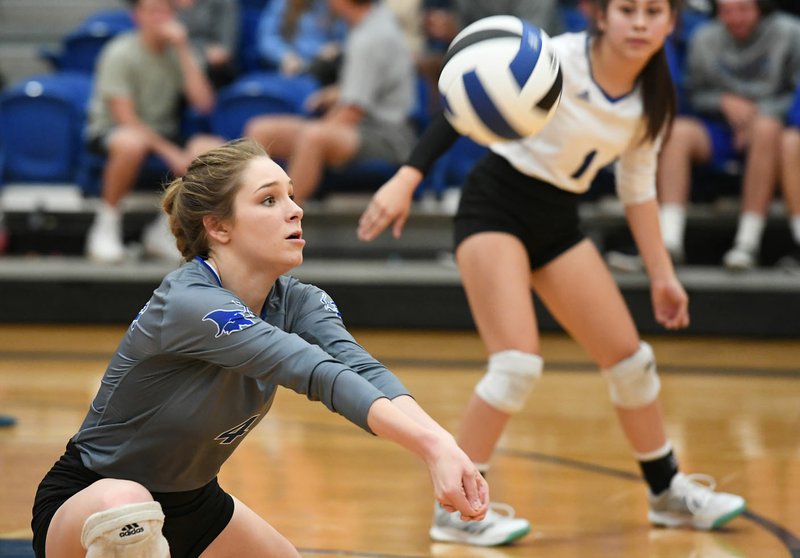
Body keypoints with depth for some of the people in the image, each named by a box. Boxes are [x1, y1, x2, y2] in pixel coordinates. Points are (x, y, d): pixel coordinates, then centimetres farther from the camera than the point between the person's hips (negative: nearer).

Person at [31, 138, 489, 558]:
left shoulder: (296, 302, -8)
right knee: (124, 503, -41)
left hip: (190, 502, 8)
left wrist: (442, 443, -46)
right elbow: (322, 376, -41)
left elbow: (363, 370, -27)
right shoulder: (188, 304, -30)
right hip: (88, 506, -8)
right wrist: (431, 444, -51)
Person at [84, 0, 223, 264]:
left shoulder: (177, 52, 3)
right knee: (132, 143, -42)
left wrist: (183, 50, -12)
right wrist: (170, 152, -23)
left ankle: (164, 231, -7)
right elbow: (125, 118, -16)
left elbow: (204, 103, -9)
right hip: (110, 133, -5)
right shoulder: (121, 54, -11)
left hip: (163, 134, 5)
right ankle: (106, 227, -19)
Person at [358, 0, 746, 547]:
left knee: (630, 357, 9)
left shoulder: (653, 99, 0)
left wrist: (662, 274, 13)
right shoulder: (558, 59, -20)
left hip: (559, 222, 7)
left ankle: (669, 491, 29)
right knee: (519, 361, -21)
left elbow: (638, 187, 13)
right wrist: (407, 178, -32)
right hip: (496, 207, -7)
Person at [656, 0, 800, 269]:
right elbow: (694, 94, 14)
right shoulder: (704, 39, 10)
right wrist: (724, 102, -6)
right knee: (677, 130, -27)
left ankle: (748, 241, -37)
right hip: (720, 130, 3)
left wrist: (762, 114, -16)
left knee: (767, 127, -38)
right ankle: (670, 239, -37)